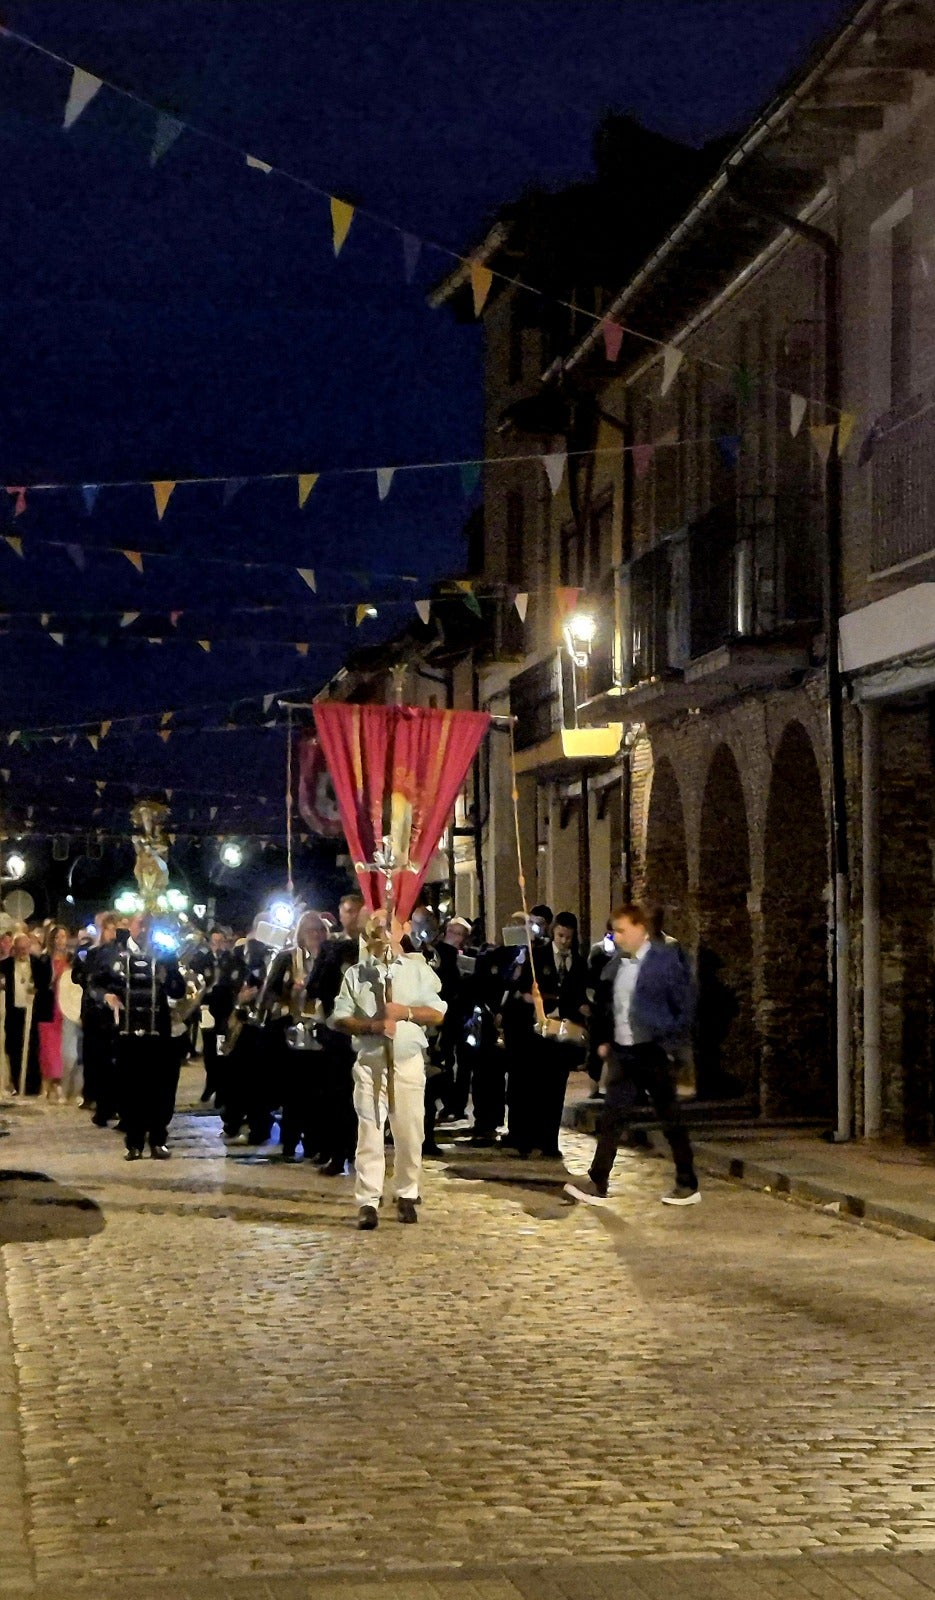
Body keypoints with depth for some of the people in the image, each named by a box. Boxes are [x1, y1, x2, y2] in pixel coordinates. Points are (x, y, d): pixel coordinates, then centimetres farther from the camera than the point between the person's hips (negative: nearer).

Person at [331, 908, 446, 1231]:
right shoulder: (356, 973, 7)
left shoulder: (418, 969, 7)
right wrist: (370, 1026, -15)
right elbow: (339, 1018, 2)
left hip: (409, 1062, 0)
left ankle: (406, 1197, 18)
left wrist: (406, 1012, -13)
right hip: (370, 1062, 0)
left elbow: (438, 1014, 3)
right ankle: (367, 1202, -3)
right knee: (369, 1132, -4)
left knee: (409, 1132, 4)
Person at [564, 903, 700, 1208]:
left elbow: (683, 1007, -9)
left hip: (654, 1053, -6)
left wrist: (670, 1046, -11)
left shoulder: (667, 959, -9)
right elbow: (605, 1005, 18)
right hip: (622, 1053, 6)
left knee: (671, 1120, 3)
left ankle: (688, 1186, 13)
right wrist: (604, 1040, 10)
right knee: (611, 1118, 3)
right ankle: (597, 1184, 3)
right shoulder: (615, 965, 9)